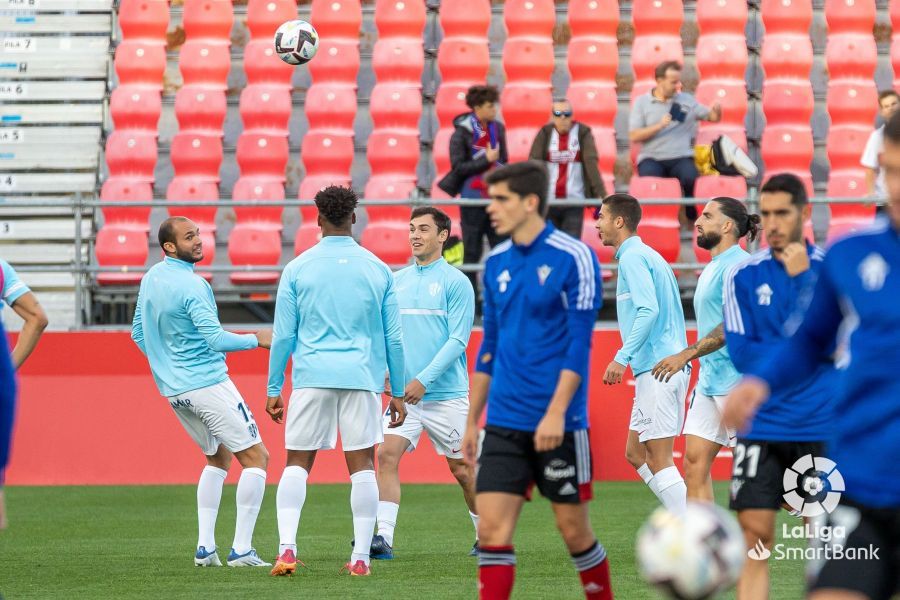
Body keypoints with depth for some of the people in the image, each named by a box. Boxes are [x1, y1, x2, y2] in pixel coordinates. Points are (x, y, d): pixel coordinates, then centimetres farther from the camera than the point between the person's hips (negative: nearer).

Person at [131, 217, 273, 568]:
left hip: (172, 389, 9)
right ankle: (241, 550, -8)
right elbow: (216, 340, -23)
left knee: (217, 458, 23)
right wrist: (256, 339, -9)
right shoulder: (192, 286, -18)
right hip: (208, 384, -9)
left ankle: (205, 546, 12)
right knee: (255, 457, -1)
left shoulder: (150, 279, 8)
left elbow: (138, 334, 19)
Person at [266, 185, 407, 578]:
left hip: (312, 378, 0)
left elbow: (283, 336, 1)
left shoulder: (298, 269, 1)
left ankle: (287, 548, -9)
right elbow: (393, 338, 7)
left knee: (297, 464, 6)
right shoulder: (377, 269, 5)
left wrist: (275, 388, 9)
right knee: (362, 465, 4)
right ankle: (361, 557, 2)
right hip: (362, 378, 0)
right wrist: (397, 392, 14)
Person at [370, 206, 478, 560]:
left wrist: (424, 379, -18)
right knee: (387, 455, -14)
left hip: (446, 394, -4)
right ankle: (383, 538, -18)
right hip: (404, 393, 4)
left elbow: (457, 340, -11)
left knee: (462, 469, 4)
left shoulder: (455, 282, -5)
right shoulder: (397, 281, 11)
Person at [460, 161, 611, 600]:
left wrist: (556, 412, -20)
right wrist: (472, 420, 15)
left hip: (558, 424, -5)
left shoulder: (574, 258, -8)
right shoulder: (496, 263, 10)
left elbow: (579, 343, -12)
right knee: (492, 530, -5)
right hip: (504, 423, 5)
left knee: (573, 528, 4)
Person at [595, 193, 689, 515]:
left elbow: (648, 310, -23)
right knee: (636, 454, 13)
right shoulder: (649, 256, 20)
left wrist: (622, 357, -24)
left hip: (656, 369, -10)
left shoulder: (633, 258, -10)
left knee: (659, 459, -9)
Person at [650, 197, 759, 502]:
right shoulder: (711, 269, 19)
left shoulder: (738, 265, -12)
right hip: (709, 381, 10)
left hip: (735, 381, -10)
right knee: (695, 462, 1)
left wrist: (687, 354, -24)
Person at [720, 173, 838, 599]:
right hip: (761, 429, 0)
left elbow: (822, 341, -11)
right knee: (754, 535, -7)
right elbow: (741, 353, -4)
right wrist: (808, 351, -9)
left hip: (822, 429, 0)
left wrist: (801, 277, -14)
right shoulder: (744, 276, 4)